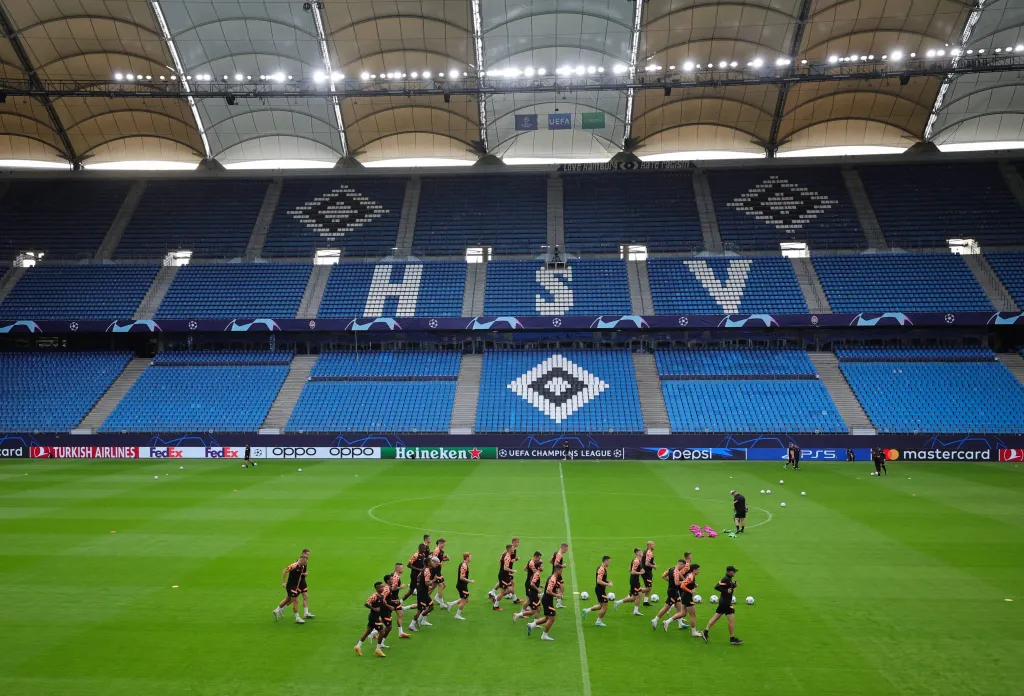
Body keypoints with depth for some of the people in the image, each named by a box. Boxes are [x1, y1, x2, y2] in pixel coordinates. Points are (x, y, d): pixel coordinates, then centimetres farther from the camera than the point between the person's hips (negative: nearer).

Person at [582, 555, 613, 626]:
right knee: (605, 606, -1)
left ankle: (586, 611, 21)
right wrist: (608, 584, -22)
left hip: (600, 589, 10)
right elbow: (599, 581, -28)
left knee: (601, 605, 18)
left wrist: (607, 581, 10)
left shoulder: (602, 568, 10)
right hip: (600, 590, -10)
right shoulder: (601, 569, -22)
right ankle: (599, 622, 12)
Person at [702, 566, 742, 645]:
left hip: (723, 602, 10)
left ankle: (705, 631, 15)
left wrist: (734, 585, 2)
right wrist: (726, 591, -23)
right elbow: (717, 587, -23)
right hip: (725, 602, -10)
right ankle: (732, 639, 9)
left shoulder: (729, 579, 10)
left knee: (716, 617, 12)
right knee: (732, 620, -1)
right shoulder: (726, 579, -19)